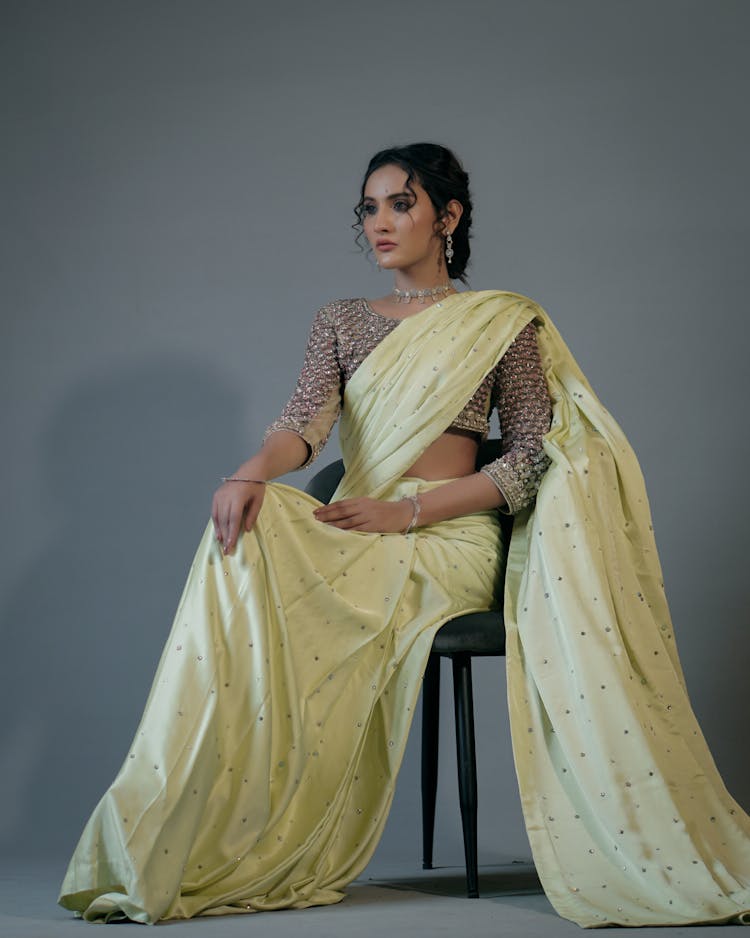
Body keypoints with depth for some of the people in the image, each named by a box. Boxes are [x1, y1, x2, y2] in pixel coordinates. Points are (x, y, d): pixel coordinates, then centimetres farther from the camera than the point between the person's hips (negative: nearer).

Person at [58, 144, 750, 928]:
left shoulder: (504, 323, 10)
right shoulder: (341, 322, 19)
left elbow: (532, 457, 0)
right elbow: (307, 420, 0)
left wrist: (409, 511, -12)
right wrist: (252, 472, -25)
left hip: (453, 540, -1)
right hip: (355, 534, 1)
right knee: (247, 535, -31)